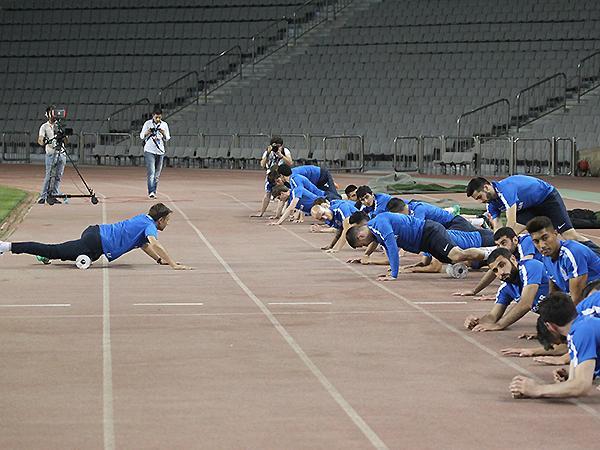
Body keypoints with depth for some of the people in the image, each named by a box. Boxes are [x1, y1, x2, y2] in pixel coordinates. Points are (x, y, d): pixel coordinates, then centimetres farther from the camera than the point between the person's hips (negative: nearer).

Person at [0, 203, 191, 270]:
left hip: (94, 232, 8)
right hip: (96, 243, -8)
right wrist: (173, 264, -24)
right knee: (54, 252, -5)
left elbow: (144, 245, 32)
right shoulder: (150, 226, -7)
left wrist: (159, 259, 23)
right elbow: (154, 244, -24)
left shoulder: (143, 218, 20)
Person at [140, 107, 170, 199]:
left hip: (160, 151, 3)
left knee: (157, 174, 6)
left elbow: (167, 139, 11)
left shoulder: (164, 125, 5)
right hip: (149, 151, -3)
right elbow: (141, 136, 4)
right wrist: (147, 133, -17)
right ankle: (151, 192, -21)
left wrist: (163, 134, -11)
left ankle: (154, 192, 14)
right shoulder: (147, 123, -2)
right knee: (151, 172, -15)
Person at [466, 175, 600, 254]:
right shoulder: (492, 204, -7)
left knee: (569, 235, -11)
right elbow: (497, 231, -8)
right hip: (531, 206, 8)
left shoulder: (506, 189, -35)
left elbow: (511, 224, -39)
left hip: (548, 197, -8)